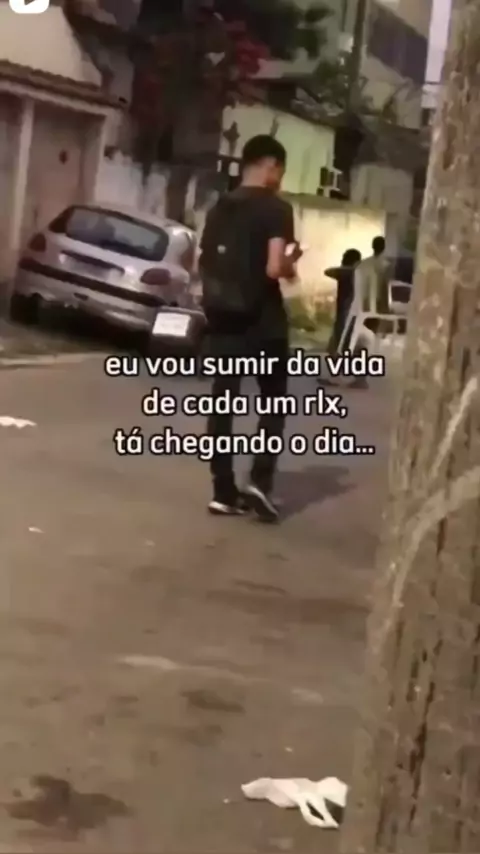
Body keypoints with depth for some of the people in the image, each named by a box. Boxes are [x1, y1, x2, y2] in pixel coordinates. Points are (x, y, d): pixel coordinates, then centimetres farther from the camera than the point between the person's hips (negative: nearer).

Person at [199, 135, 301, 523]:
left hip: (222, 316, 5)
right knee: (274, 400, 10)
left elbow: (203, 264, 13)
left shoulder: (220, 209, 10)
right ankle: (260, 480, -3)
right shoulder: (277, 209, -10)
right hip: (262, 319, -5)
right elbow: (274, 267, -20)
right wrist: (291, 263, 0)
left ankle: (224, 491, 7)